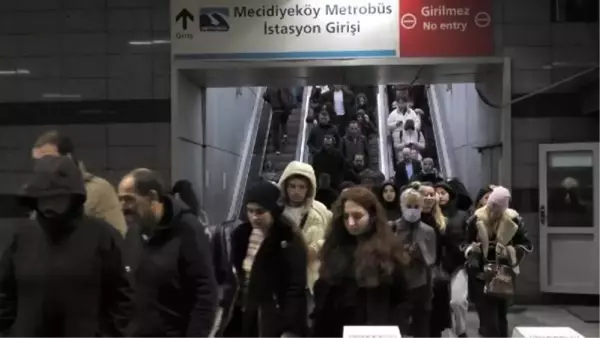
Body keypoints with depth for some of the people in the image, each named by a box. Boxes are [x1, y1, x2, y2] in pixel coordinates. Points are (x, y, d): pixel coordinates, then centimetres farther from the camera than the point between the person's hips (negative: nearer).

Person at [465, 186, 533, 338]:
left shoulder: (513, 220, -10)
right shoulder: (476, 219, -8)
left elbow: (526, 245, -1)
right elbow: (467, 243, 5)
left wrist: (510, 255, -17)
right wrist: (473, 254, -16)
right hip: (482, 274, 0)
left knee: (501, 315, 12)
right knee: (488, 317, -4)